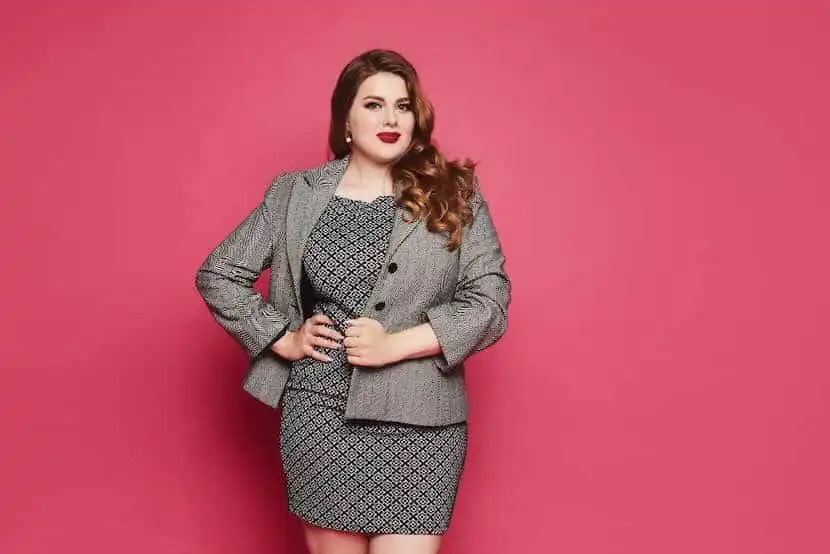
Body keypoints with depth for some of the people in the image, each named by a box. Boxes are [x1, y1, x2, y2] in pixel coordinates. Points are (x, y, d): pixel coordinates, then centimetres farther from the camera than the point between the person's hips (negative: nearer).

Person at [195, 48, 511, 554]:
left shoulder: (454, 194, 2)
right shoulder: (295, 194, 6)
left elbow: (489, 301, -4)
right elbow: (219, 275, 11)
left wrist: (395, 345, -14)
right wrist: (284, 339, -1)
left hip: (415, 417, -1)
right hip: (318, 412, 1)